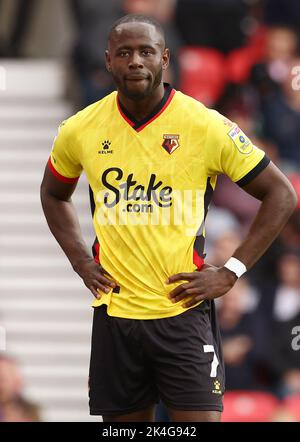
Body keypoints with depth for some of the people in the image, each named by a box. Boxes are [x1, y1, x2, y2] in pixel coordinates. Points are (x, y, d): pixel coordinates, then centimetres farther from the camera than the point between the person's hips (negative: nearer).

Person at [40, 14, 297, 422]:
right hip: (114, 311, 3)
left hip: (184, 310, -3)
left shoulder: (206, 126, -7)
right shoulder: (80, 130, 3)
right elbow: (53, 194, 24)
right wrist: (80, 261, 10)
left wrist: (230, 273, -6)